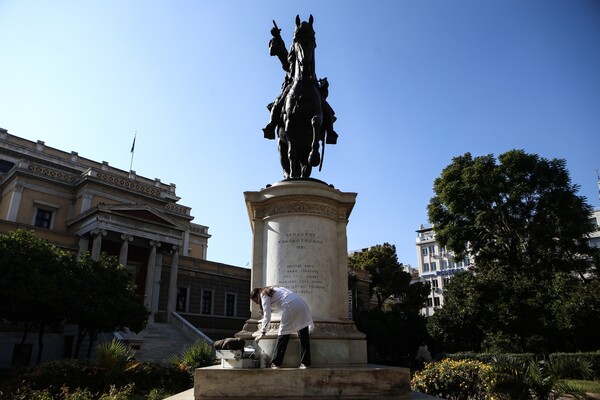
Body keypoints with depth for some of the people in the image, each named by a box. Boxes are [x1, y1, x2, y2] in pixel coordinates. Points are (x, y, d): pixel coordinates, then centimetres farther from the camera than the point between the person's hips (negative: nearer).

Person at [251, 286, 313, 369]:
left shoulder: (264, 294, 7)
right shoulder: (273, 290, 32)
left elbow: (267, 316, -1)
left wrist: (262, 332, 4)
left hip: (291, 307, -8)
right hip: (303, 305, 8)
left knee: (283, 335, 2)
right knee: (304, 336, 9)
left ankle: (275, 364, 7)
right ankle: (305, 363, 11)